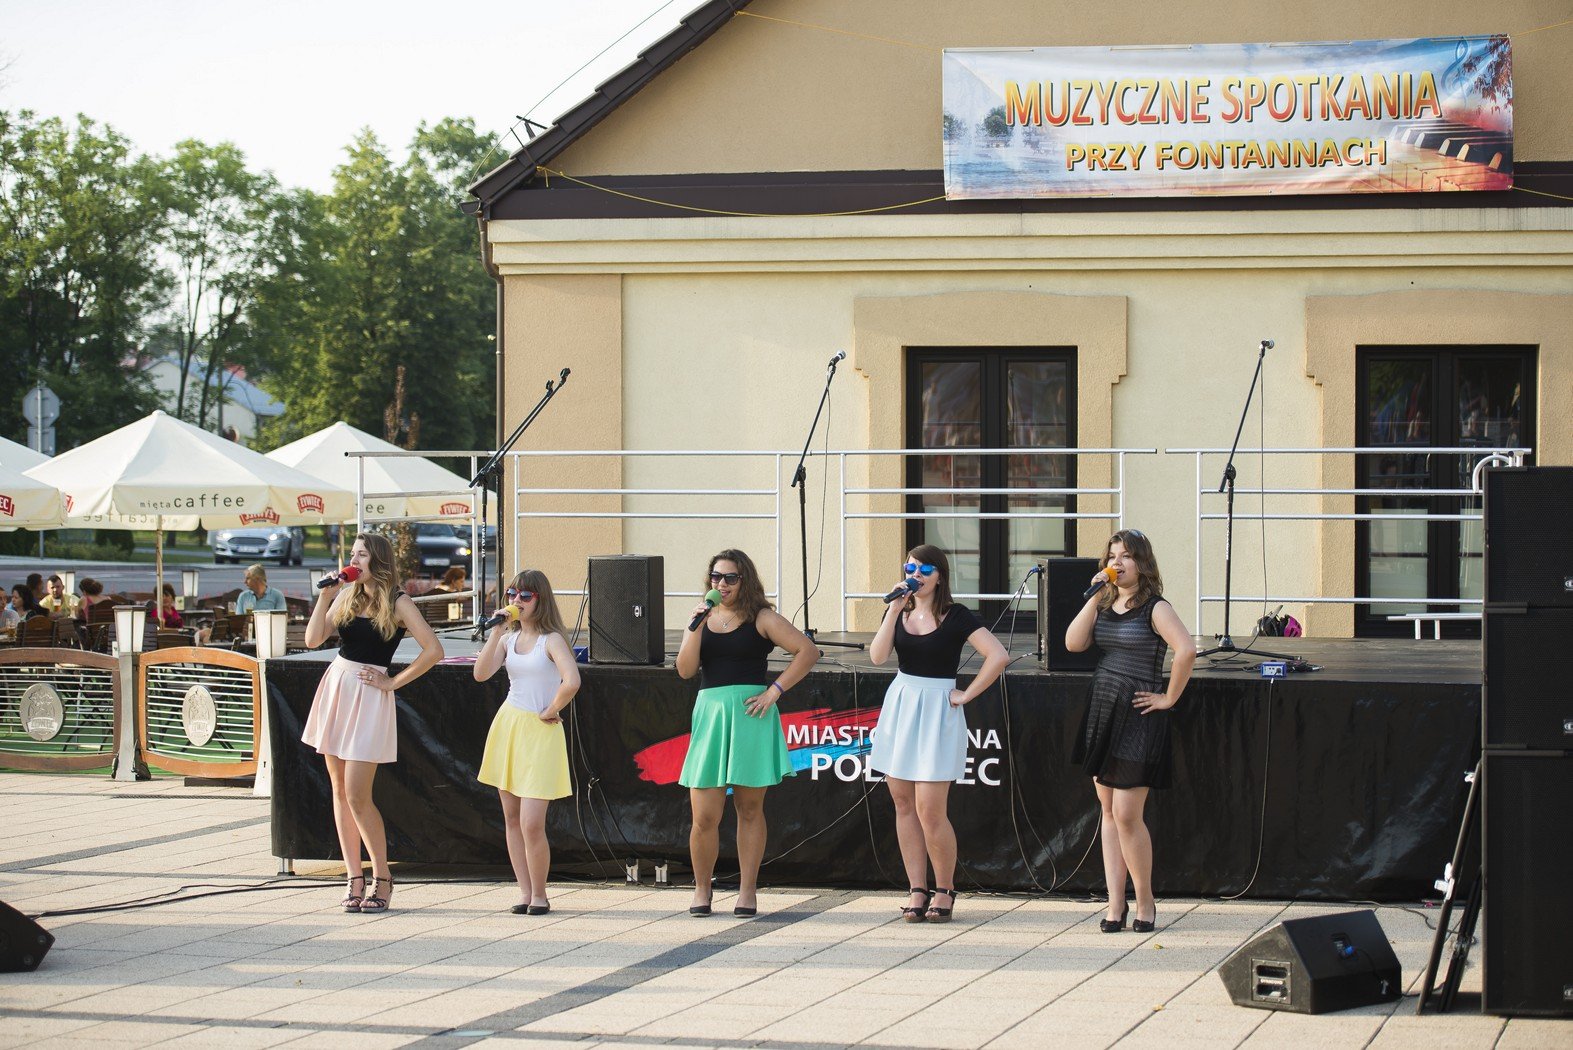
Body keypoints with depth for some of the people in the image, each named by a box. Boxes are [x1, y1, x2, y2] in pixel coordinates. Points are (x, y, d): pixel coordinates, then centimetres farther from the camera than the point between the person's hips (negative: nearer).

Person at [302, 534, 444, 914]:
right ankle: (355, 879, 11)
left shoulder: (398, 604, -6)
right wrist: (325, 597, -6)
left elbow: (433, 650, -12)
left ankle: (382, 877, 3)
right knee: (340, 790, 6)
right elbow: (313, 639, 3)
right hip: (335, 689, 6)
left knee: (357, 795, -10)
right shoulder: (346, 597, 9)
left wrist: (394, 682, -9)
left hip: (369, 697, -6)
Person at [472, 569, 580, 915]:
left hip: (540, 732, -6)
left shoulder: (551, 639, -10)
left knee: (532, 824, -10)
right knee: (511, 819, 8)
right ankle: (524, 892, 15)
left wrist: (552, 711, -13)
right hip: (507, 727, 6)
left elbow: (571, 682, -25)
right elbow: (481, 673, -5)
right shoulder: (509, 637, 8)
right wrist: (496, 633, -10)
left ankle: (539, 894, 6)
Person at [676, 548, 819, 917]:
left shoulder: (761, 619, 2)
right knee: (705, 815, -2)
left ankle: (748, 891, 12)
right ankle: (702, 888, 14)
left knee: (750, 809, 5)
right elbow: (685, 670, 3)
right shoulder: (703, 617, 13)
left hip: (750, 717, -2)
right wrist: (696, 627, -10)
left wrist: (776, 689, -9)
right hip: (709, 715, 2)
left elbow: (808, 650, -4)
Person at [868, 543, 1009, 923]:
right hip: (899, 707, 6)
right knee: (904, 805, 6)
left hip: (937, 712, -6)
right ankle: (917, 889, 11)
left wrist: (967, 695, -13)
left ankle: (944, 890, 7)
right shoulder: (899, 611, 8)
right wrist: (894, 609, -12)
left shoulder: (956, 617, -8)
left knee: (930, 810, -9)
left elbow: (998, 656, -16)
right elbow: (877, 656, -7)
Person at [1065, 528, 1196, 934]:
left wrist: (1169, 698, -17)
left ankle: (1145, 901, 8)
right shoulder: (1104, 605, 11)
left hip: (1137, 717, -7)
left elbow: (1186, 650, -23)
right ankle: (1115, 903, 12)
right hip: (1102, 714, 7)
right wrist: (1094, 597, -5)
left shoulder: (1154, 608, -10)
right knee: (1109, 812, 8)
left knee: (1126, 814, -8)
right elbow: (1074, 643, -1)